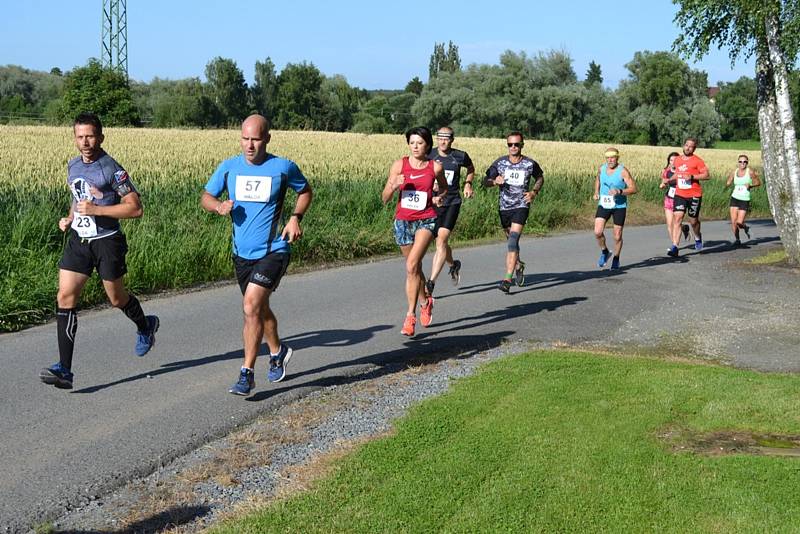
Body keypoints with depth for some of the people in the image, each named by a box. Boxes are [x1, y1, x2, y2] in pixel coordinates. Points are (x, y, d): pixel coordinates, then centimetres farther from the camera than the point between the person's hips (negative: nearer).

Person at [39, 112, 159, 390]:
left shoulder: (112, 170, -14)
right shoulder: (73, 165, 7)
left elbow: (135, 208, -15)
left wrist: (97, 209, -22)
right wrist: (70, 218, 7)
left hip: (107, 241, -5)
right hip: (78, 240, 6)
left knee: (117, 298, 11)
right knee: (65, 297, -7)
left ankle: (145, 326, 46)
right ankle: (64, 369, -9)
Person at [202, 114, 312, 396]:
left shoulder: (283, 167, -6)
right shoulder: (228, 167, 1)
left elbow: (305, 191, 11)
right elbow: (206, 197, 10)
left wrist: (296, 217, -5)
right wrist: (219, 206, -13)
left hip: (273, 251, -5)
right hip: (242, 253, 5)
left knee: (251, 306, -18)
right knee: (260, 309, 20)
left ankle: (247, 374, -9)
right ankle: (277, 352, 46)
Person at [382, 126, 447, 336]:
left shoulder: (435, 167, -2)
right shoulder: (399, 165, -2)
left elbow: (444, 188, 19)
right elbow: (384, 198, -1)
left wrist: (439, 197, -2)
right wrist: (394, 186, -20)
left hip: (426, 220, -3)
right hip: (403, 221, 3)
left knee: (412, 265, -20)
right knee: (414, 268, 16)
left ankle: (410, 315, -15)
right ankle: (425, 302, 43)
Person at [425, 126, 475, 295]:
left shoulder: (460, 156, -2)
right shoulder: (430, 155, -2)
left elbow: (471, 168, 20)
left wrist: (468, 183, 5)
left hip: (452, 203, -2)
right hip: (432, 203, 3)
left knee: (441, 240, -18)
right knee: (441, 242, 16)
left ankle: (431, 282, -19)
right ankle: (453, 265, 49)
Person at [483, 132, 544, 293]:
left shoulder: (530, 164, -2)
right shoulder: (500, 163, 1)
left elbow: (540, 178, 16)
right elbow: (485, 181, 3)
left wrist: (534, 192, -1)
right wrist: (494, 181, -19)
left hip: (521, 206, -3)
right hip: (504, 207, 3)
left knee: (513, 241, -18)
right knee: (511, 241, 17)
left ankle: (507, 279, -24)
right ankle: (518, 265, 47)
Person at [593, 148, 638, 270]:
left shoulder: (623, 171, -13)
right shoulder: (602, 168, 2)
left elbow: (634, 189, -15)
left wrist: (619, 191, -29)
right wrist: (596, 192, 11)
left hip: (619, 206, -3)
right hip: (603, 205, 3)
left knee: (617, 236, 4)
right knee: (597, 232, -12)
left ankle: (616, 259, 27)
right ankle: (604, 252, 15)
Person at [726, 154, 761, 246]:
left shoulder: (750, 172, -5)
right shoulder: (734, 172, 4)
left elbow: (758, 182, 1)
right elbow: (727, 184, 7)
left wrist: (750, 185, -16)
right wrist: (727, 184, -14)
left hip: (745, 200, -3)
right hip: (734, 198, 3)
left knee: (739, 222, -10)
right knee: (733, 222, -4)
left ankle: (745, 228, 26)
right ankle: (737, 239, 17)